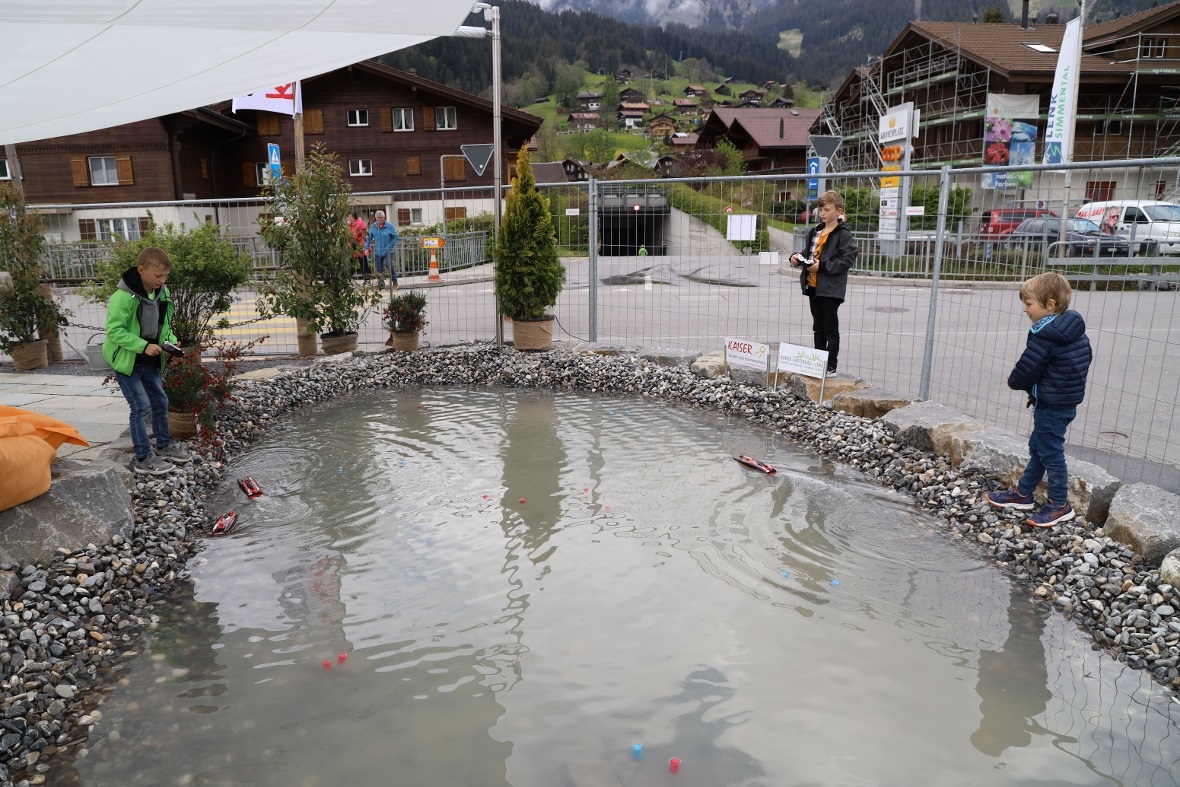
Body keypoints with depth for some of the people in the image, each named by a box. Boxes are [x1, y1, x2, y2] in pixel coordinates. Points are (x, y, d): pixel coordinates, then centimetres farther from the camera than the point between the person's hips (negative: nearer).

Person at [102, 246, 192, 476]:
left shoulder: (162, 294, -3)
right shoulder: (123, 296, -24)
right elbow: (114, 330, -23)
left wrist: (170, 341, -7)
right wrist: (143, 346, -29)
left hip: (149, 361, 7)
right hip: (126, 360, -7)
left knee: (160, 402, 14)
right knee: (141, 405, -8)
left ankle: (164, 445, 32)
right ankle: (143, 458, 2)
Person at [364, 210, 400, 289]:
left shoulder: (389, 226, -7)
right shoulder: (373, 227, 3)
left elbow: (395, 237, -2)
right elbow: (368, 238, 10)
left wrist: (390, 246, -9)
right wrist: (366, 248, 3)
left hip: (388, 251, -4)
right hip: (377, 251, 4)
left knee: (389, 265, -17)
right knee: (379, 268, 8)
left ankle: (394, 283, -3)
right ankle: (380, 284, 20)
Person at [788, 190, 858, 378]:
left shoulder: (843, 235, -10)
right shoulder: (815, 231, 12)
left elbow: (848, 259, -16)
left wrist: (823, 265, -21)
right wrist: (797, 257, 0)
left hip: (830, 288, -7)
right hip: (813, 286, 7)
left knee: (831, 329, 1)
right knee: (818, 327, 16)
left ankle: (831, 366, 7)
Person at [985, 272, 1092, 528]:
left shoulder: (1044, 337, -24)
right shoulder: (1076, 331, 4)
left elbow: (1025, 372, -22)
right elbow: (1084, 360, 14)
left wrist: (1014, 381, 2)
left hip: (1051, 405, -10)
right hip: (1068, 399, 10)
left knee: (1050, 452, 4)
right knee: (1037, 447, 19)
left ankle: (1060, 505, 17)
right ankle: (1022, 494, 30)